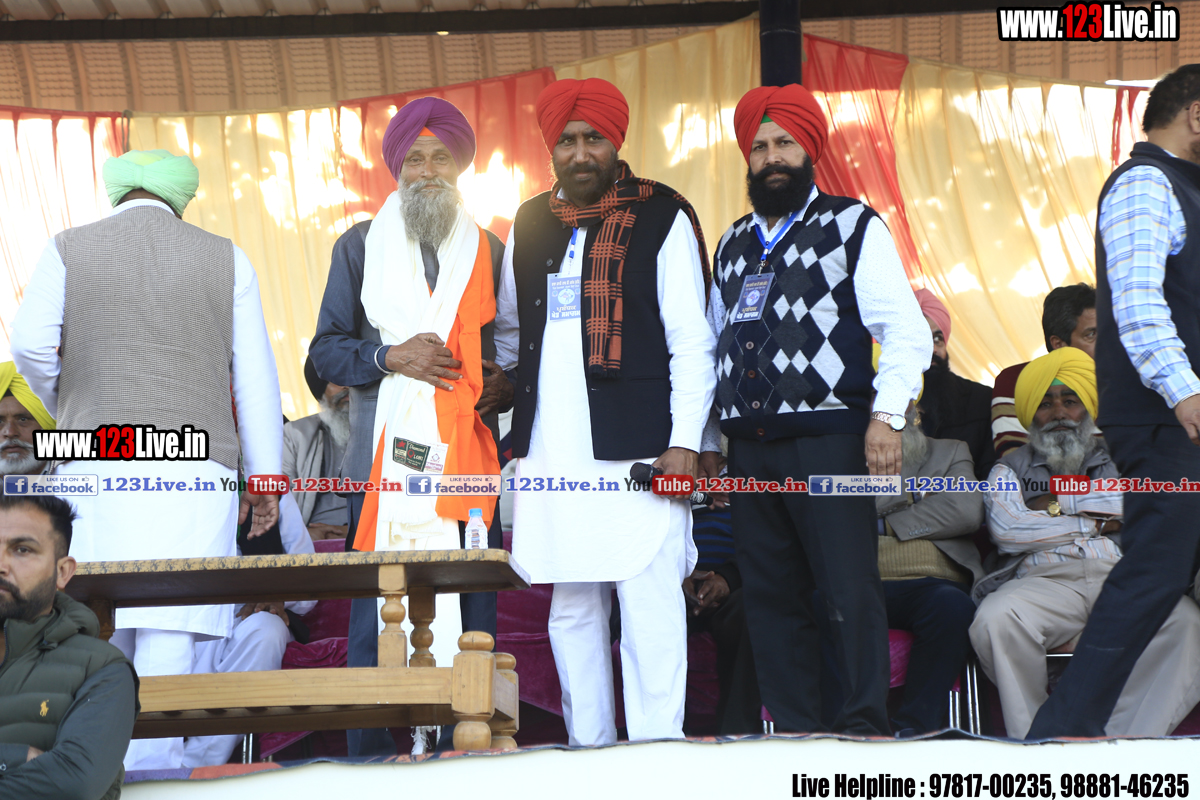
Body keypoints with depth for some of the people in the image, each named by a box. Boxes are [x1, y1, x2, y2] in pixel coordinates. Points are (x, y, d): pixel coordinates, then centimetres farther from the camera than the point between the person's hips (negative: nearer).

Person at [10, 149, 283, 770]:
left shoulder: (68, 250, 11)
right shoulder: (226, 259, 12)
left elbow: (30, 346, 2)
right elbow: (254, 374, 9)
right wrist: (265, 477, 12)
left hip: (96, 464, 1)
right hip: (196, 468, -1)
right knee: (169, 630, -4)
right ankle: (152, 769, -6)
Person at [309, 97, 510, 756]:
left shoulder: (489, 251, 17)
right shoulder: (359, 246, 13)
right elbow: (326, 349, 9)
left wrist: (506, 385, -3)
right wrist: (390, 358, -9)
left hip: (469, 457, 1)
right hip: (383, 455, -1)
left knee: (473, 617, -1)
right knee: (376, 619, -3)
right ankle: (371, 759, 6)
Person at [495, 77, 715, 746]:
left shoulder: (662, 216, 2)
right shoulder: (529, 224, 16)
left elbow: (691, 339, -3)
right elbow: (509, 332, 27)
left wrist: (684, 441, -10)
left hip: (637, 449, -5)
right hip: (550, 451, 5)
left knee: (650, 605, -6)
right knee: (571, 609, 9)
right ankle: (588, 753, 19)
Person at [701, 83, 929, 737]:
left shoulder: (854, 228, 4)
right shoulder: (733, 245, 20)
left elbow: (907, 332, -3)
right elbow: (713, 345, 24)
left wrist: (887, 417, -15)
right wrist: (705, 439, 18)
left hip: (828, 439, -5)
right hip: (749, 448, 5)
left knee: (850, 590, -8)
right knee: (770, 596, 6)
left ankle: (866, 728, 1)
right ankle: (796, 734, 13)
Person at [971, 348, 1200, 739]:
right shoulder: (1012, 467, 24)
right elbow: (1007, 530, 3)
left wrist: (1060, 502, 6)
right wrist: (1097, 521, 8)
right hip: (1044, 582, -1)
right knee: (995, 620, -36)